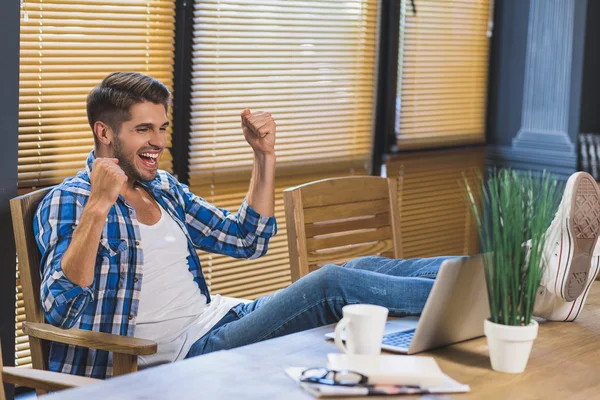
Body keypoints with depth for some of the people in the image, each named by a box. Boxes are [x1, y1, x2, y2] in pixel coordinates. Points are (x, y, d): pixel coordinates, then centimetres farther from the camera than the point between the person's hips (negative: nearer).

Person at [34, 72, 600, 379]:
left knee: (366, 266, -13)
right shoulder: (66, 203, -4)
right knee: (333, 282, -26)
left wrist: (265, 158, 12)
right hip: (179, 356, -8)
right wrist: (97, 208, -27)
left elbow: (246, 239, 23)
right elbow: (59, 306, -18)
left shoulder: (163, 188, 19)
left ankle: (537, 272, -21)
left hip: (219, 321, 8)